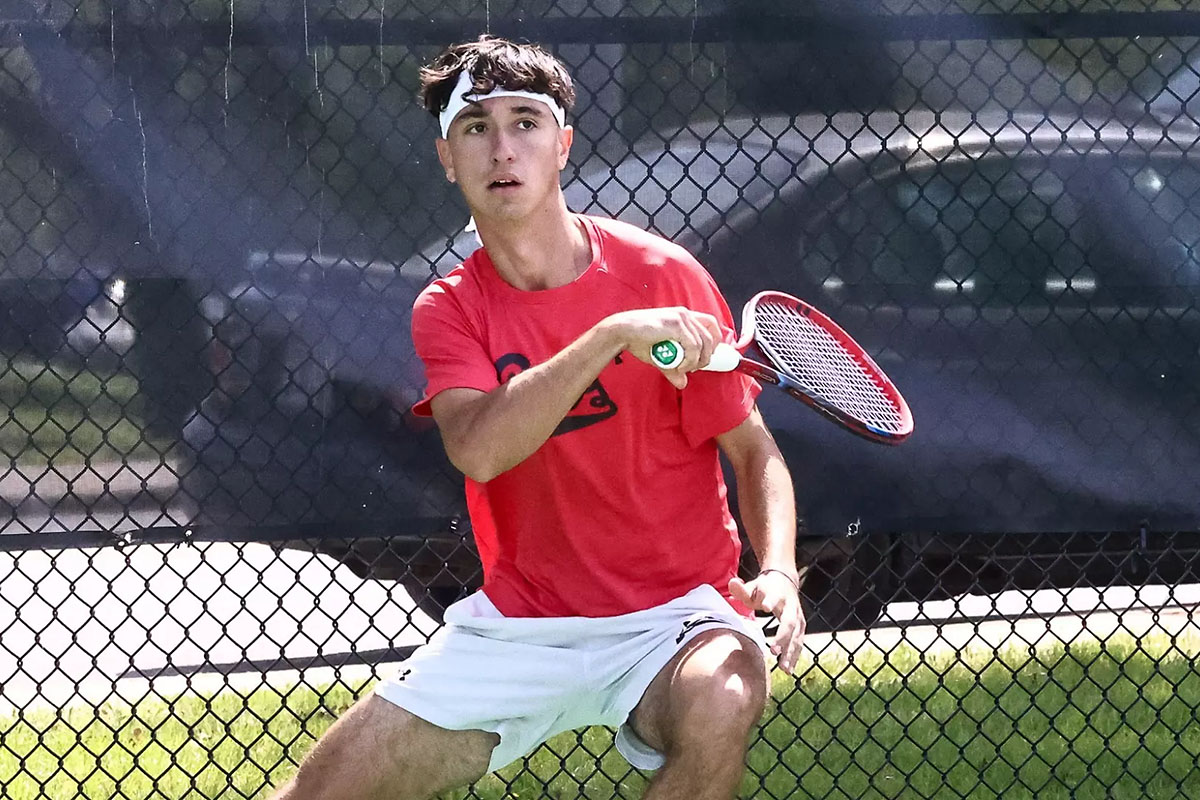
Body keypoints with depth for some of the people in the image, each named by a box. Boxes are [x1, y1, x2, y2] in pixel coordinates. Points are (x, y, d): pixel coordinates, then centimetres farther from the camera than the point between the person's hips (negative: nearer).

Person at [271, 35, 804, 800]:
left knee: (720, 707, -36)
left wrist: (778, 571, -19)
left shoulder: (662, 275, -6)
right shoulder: (449, 311, -1)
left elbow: (753, 449, 0)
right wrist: (612, 335, -30)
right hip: (518, 622, 2)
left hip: (671, 615, -2)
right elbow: (478, 449, -22)